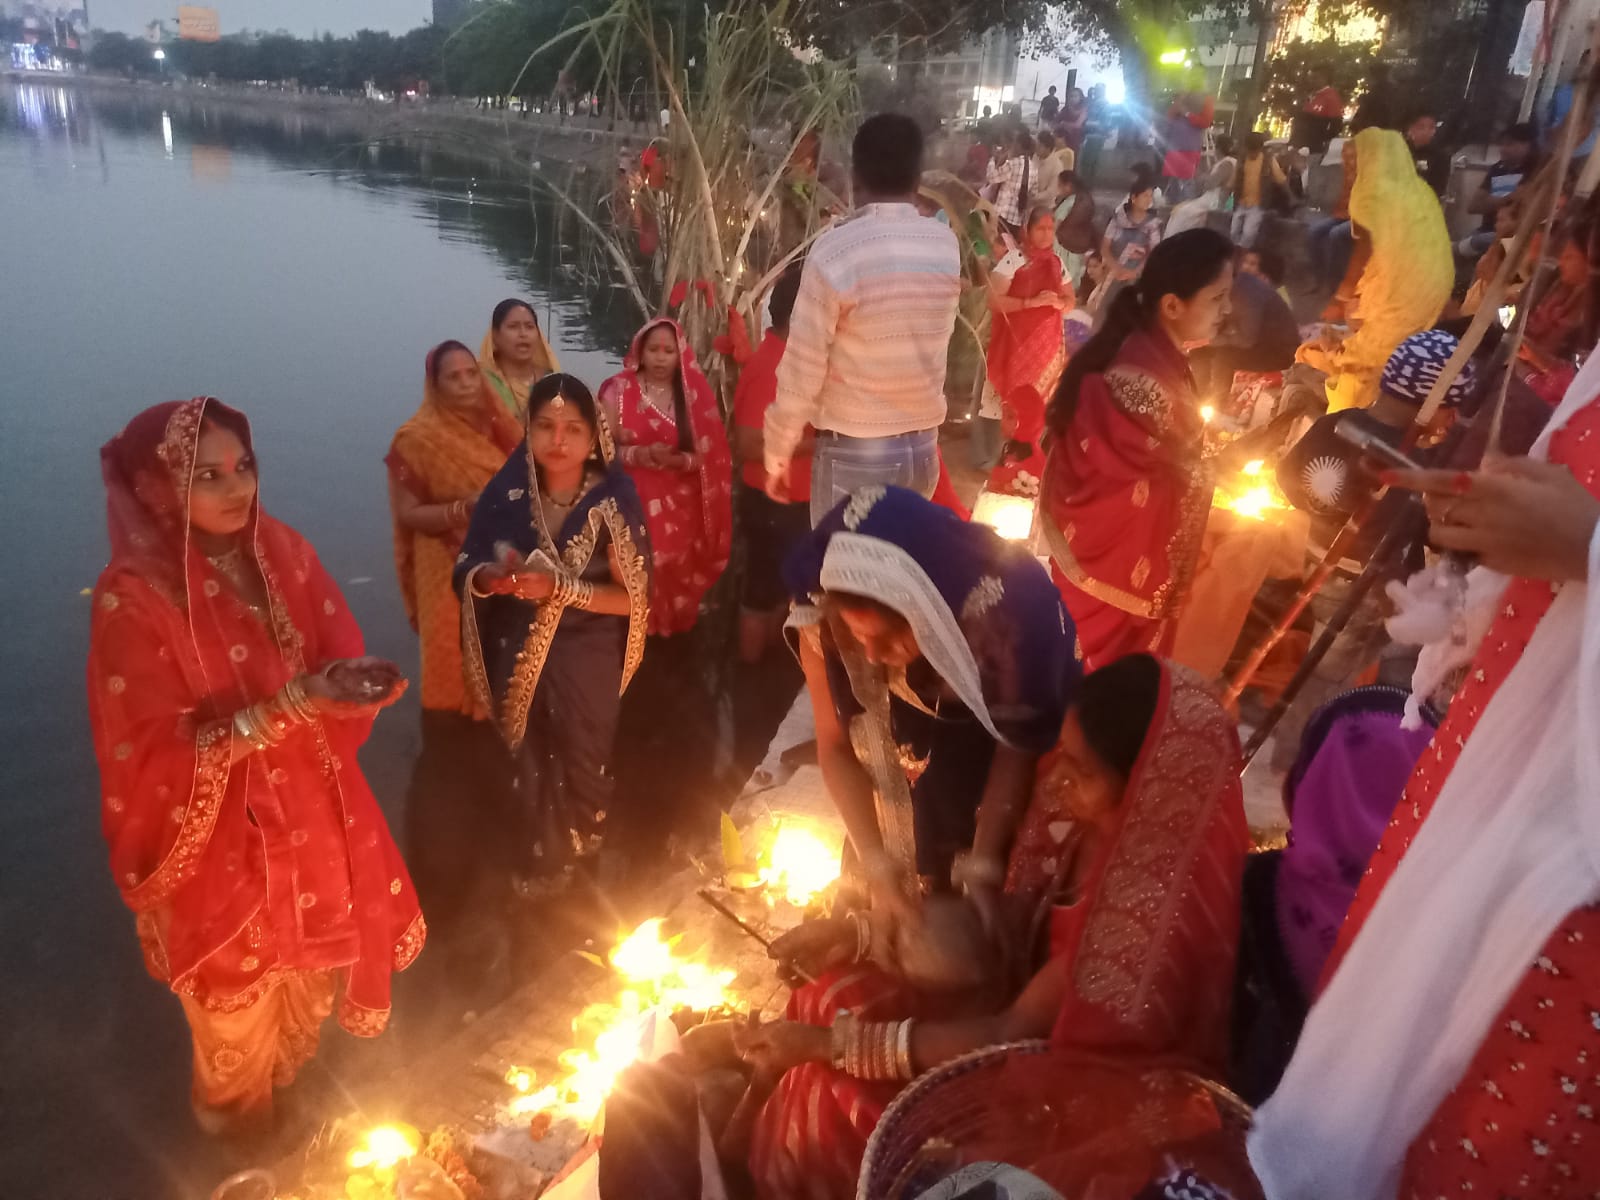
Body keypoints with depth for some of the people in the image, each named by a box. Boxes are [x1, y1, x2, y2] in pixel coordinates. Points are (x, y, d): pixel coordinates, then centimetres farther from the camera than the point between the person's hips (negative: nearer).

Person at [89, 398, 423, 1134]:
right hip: (216, 839, -4)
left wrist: (349, 686, -24)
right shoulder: (133, 598, -23)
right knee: (239, 998, 20)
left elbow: (338, 659, 0)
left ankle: (294, 1079, 57)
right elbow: (154, 755, -22)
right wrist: (288, 703, -31)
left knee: (313, 969, 25)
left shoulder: (283, 553, -6)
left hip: (310, 813, 5)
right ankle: (238, 1116, 52)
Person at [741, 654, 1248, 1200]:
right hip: (1045, 1010, 7)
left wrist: (830, 1042, -26)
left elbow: (1010, 1035, -29)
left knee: (831, 1093, -12)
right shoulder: (1103, 824, -15)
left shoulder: (1153, 904, -36)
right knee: (834, 999, -3)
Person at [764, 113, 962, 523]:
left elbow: (802, 371, -13)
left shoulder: (834, 251, -16)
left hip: (853, 453, -5)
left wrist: (777, 454, 0)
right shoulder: (947, 245, -1)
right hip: (924, 448, 5)